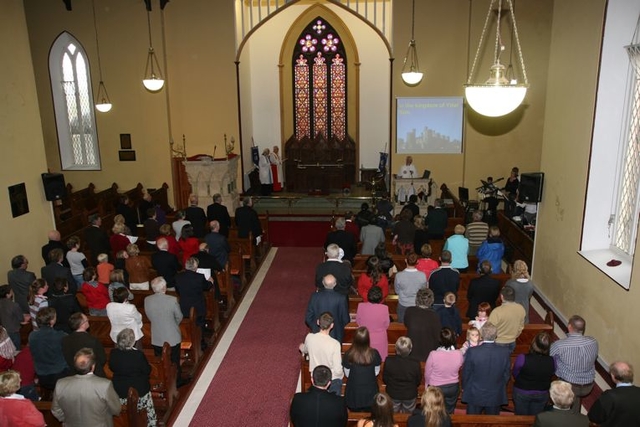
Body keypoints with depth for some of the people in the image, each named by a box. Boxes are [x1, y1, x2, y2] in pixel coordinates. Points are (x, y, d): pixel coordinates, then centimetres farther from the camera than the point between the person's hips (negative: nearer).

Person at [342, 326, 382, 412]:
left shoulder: (348, 355, -24)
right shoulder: (374, 354, -22)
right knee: (369, 413, 24)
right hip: (370, 392, 1)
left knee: (355, 412, 23)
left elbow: (347, 374, -9)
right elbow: (376, 372, -6)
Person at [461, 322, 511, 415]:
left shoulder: (472, 352, -21)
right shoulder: (505, 352, -14)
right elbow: (507, 374, -1)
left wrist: (464, 387, 10)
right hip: (496, 396, 2)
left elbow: (466, 372, -8)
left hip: (475, 395, -2)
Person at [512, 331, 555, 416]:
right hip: (542, 395, 2)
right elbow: (550, 377, -4)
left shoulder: (522, 358, -30)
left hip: (522, 393, -2)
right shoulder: (552, 362, -23)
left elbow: (515, 374, -11)